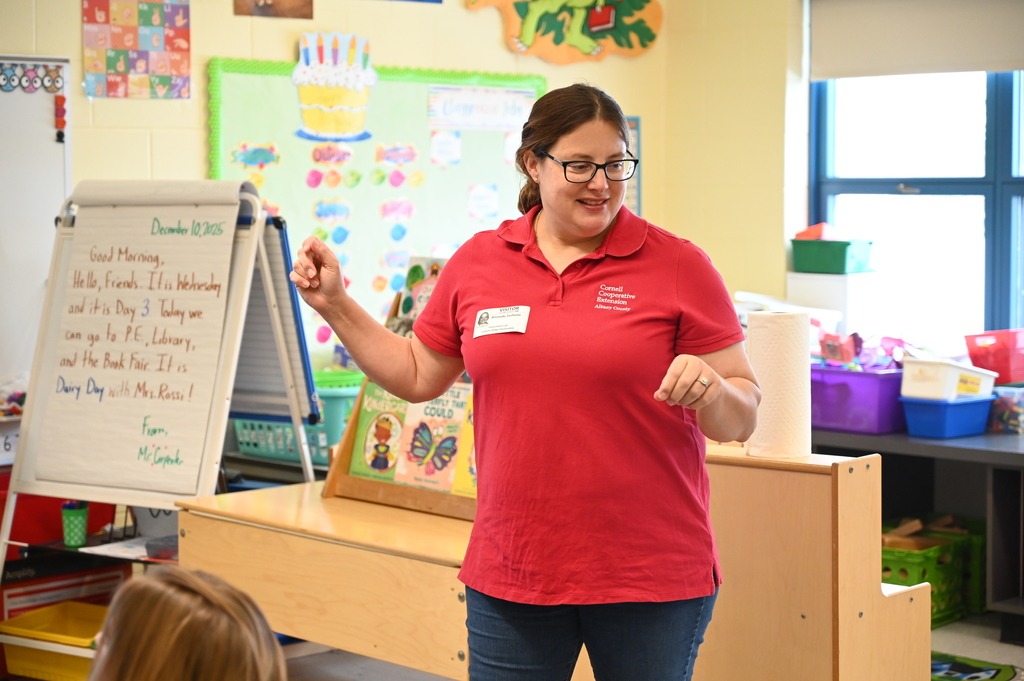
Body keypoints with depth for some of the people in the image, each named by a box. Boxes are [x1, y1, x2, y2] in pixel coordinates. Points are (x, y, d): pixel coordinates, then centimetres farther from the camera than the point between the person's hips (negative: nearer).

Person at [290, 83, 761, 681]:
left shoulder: (679, 266, -4)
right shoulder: (478, 262, 6)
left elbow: (742, 419, -2)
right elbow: (417, 376, 17)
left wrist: (710, 390, -23)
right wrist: (336, 305, 10)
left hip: (651, 582, -2)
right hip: (511, 575, 3)